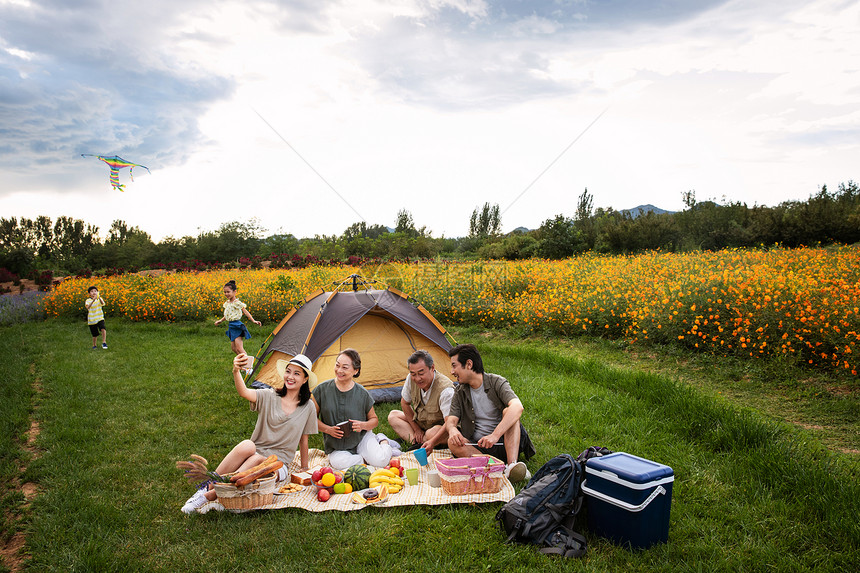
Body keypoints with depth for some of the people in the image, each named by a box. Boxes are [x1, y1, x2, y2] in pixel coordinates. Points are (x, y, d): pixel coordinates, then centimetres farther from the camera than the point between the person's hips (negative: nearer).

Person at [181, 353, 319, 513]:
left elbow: (303, 439, 12)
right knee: (247, 445, -35)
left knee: (256, 459, -34)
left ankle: (210, 495, -31)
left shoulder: (308, 407, 2)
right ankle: (208, 485, -25)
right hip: (256, 453, 0)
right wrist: (236, 371, -40)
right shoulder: (269, 396, 0)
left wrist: (304, 467, 17)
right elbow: (244, 392, -21)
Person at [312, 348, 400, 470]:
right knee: (338, 463, -32)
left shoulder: (362, 394, -8)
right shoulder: (323, 389, -9)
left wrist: (363, 425, -18)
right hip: (336, 445, 1)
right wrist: (328, 429, -17)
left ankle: (383, 442, 8)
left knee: (380, 461, -25)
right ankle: (365, 458, -6)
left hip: (362, 437, 0)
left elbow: (374, 419, 4)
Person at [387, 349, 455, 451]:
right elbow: (405, 403, 5)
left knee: (432, 433, -39)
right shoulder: (411, 379, -13)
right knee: (393, 415, -3)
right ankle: (416, 443, -20)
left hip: (441, 427, -7)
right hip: (420, 423, 8)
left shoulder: (445, 389, -33)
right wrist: (416, 429, 2)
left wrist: (432, 442, -51)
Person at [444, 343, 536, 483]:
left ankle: (512, 464, -38)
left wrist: (495, 435, -42)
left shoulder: (496, 382, -10)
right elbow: (451, 420, -1)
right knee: (453, 443, -26)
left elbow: (517, 407, -28)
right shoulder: (460, 393, 6)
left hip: (505, 443, -3)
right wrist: (452, 429, -28)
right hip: (478, 447, 3)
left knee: (508, 411, -28)